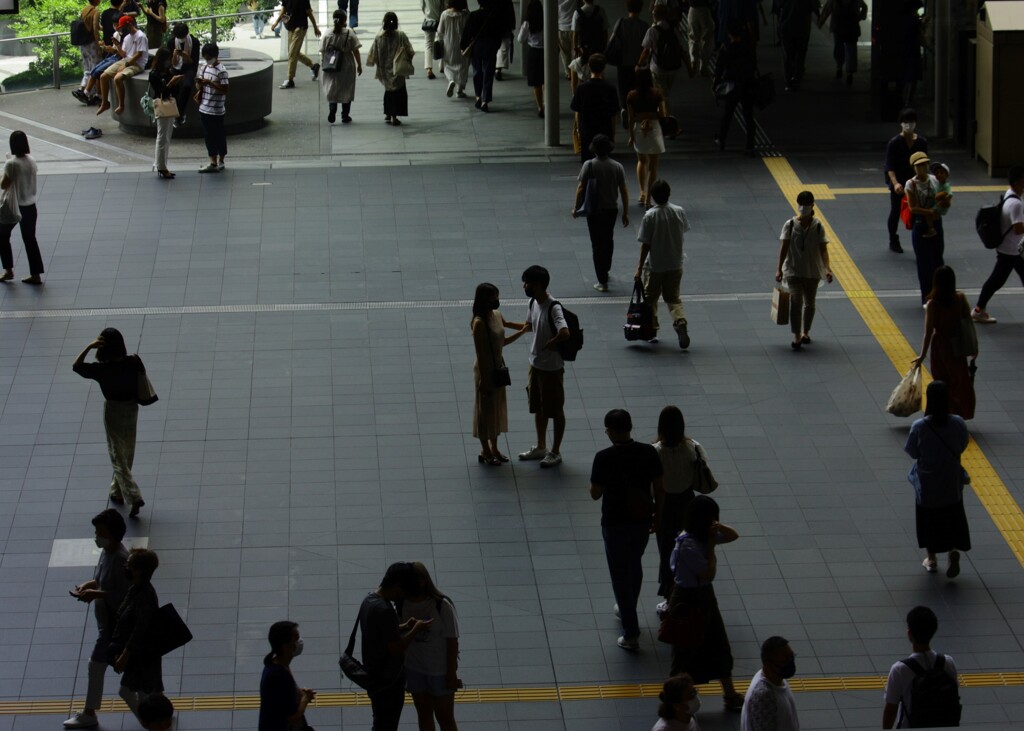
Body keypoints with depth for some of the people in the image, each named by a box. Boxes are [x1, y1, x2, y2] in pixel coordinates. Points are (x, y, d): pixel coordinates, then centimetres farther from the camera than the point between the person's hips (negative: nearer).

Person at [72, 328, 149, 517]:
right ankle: (118, 492, 40)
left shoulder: (103, 369, -25)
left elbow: (76, 366, -18)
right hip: (131, 408, 5)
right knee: (126, 456, 22)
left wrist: (89, 347, -28)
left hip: (113, 411, -5)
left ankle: (134, 498, -6)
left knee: (118, 458, 5)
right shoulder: (133, 362, -14)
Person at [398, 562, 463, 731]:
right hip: (414, 669, 4)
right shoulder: (401, 605, -9)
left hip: (440, 670, -4)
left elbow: (452, 641, -15)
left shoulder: (442, 606, -21)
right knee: (424, 714, 18)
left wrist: (452, 674, -13)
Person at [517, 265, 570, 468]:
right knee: (538, 407, 20)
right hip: (535, 363, 9)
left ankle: (555, 452, 18)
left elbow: (564, 333, -40)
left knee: (555, 410, 7)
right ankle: (541, 447, 35)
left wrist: (550, 344, -23)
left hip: (551, 367, -9)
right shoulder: (533, 303, 0)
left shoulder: (553, 308, -27)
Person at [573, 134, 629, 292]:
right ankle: (605, 271, 42)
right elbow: (624, 190, -3)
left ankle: (602, 281, 0)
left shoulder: (589, 165, -13)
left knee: (597, 244, 3)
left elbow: (581, 188, -13)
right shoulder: (617, 166, -5)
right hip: (611, 210, 3)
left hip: (594, 211, -3)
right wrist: (625, 212, 6)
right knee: (608, 241, 24)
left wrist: (576, 208, -1)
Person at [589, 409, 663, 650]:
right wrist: (657, 515, 12)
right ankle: (626, 610, 49)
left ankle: (631, 634, 7)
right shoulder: (649, 453, -10)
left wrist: (596, 480, 7)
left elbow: (595, 493, -14)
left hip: (615, 524, -4)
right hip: (641, 521, 4)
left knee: (621, 575, 6)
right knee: (635, 566, 28)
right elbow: (659, 488, -3)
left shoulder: (604, 458, -21)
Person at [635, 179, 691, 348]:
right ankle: (680, 322, -14)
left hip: (655, 266, -3)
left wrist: (639, 268, -10)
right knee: (673, 298, 12)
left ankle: (652, 330, 22)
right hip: (675, 265, 3)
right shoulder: (679, 212, -7)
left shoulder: (650, 216, -17)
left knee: (651, 298, 16)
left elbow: (645, 244, -15)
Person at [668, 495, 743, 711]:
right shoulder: (689, 545, -29)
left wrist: (719, 528, -11)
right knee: (687, 652, 4)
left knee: (719, 647, 17)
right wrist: (711, 545, -20)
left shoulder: (704, 535, -1)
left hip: (705, 596, 9)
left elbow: (733, 536, 10)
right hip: (688, 600, -9)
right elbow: (709, 573, -24)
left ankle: (731, 697, 29)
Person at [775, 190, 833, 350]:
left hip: (813, 271, 1)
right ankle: (797, 337, -14)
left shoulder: (818, 226, -6)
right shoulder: (790, 225, -6)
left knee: (809, 303, 14)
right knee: (796, 301, -16)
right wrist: (779, 268, -15)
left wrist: (827, 268, -21)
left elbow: (823, 249, -8)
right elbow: (784, 247, -8)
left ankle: (805, 332, 35)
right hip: (793, 270, -1)